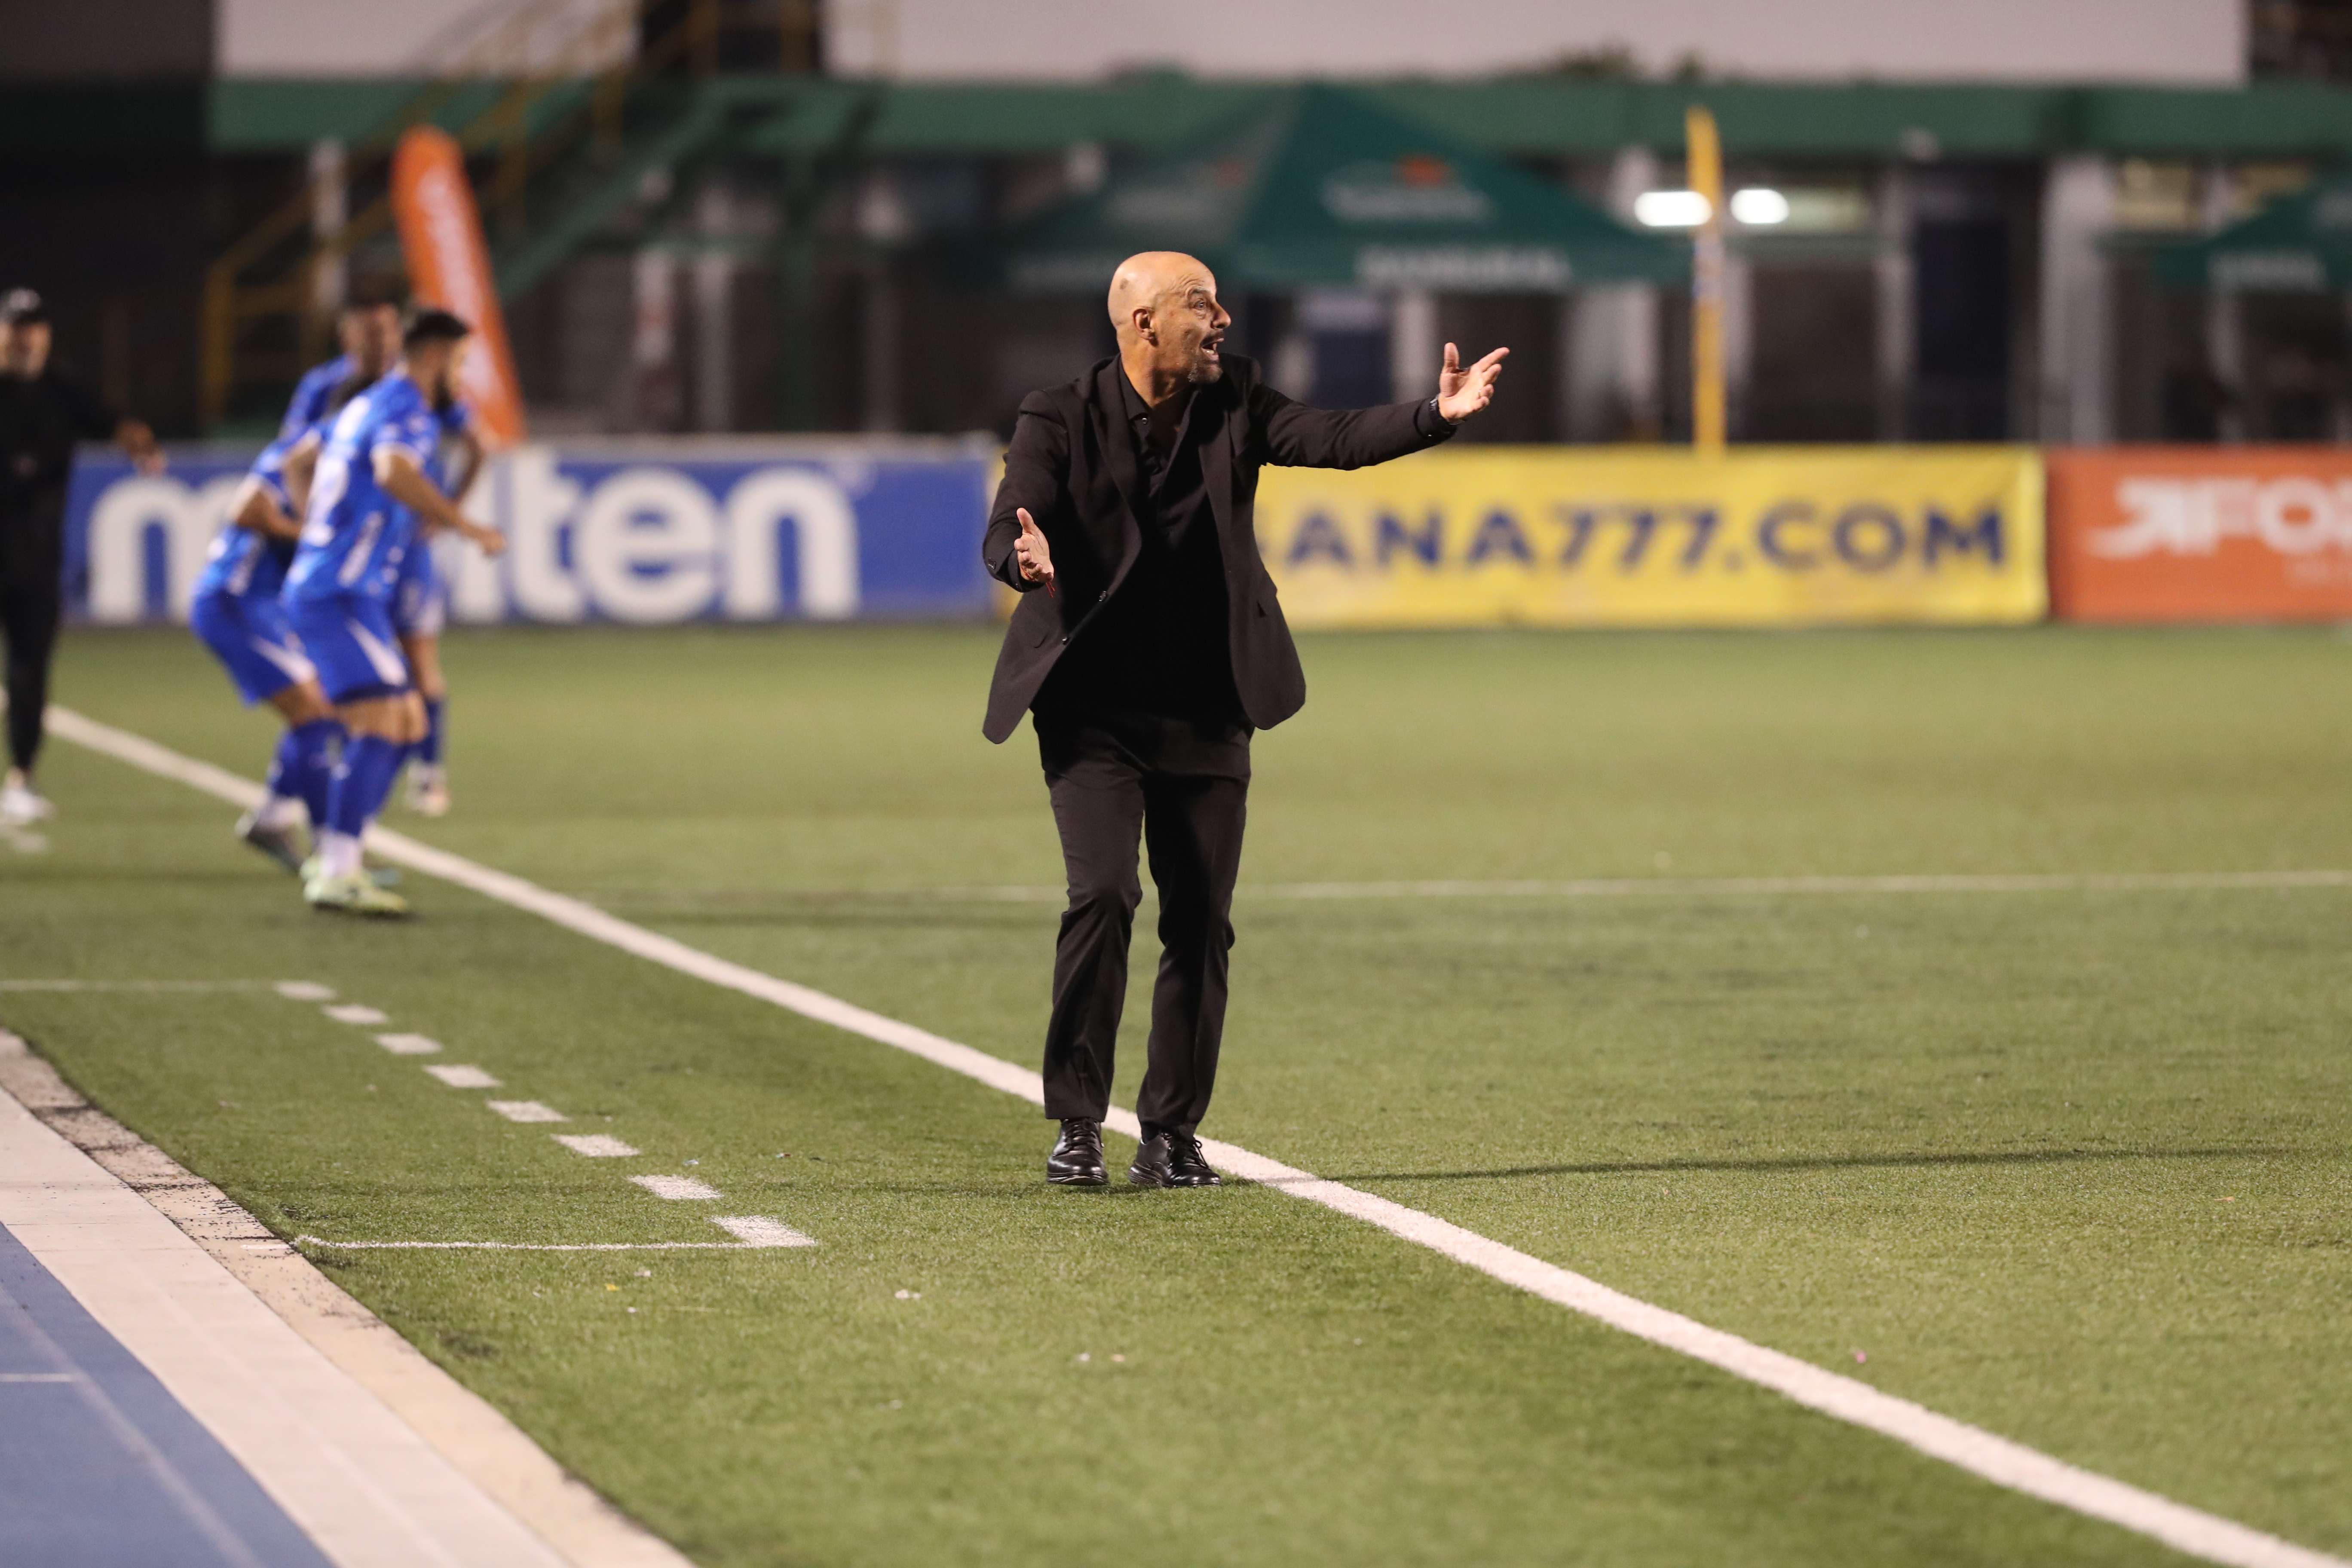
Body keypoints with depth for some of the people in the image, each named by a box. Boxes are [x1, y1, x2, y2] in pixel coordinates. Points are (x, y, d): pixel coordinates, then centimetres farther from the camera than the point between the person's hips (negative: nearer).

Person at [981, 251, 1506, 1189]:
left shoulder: (1234, 403, 3)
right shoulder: (1062, 421, -8)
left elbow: (1333, 440, -9)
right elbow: (1007, 531, -19)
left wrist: (1436, 415, -26)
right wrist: (1027, 561, -44)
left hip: (1205, 715, 4)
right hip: (1095, 713, -4)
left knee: (1201, 923, 3)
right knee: (1102, 897, -18)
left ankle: (1172, 1135, 12)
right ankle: (1078, 1126, -9)